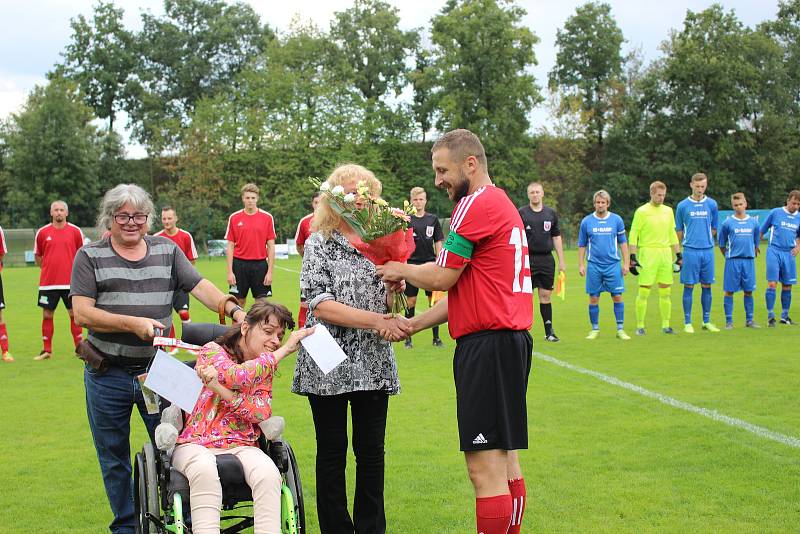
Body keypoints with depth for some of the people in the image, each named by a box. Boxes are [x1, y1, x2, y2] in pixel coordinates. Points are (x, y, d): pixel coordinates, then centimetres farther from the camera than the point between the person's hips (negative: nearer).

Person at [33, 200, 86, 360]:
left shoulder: (75, 231, 2)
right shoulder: (42, 232, 4)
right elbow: (37, 257, 13)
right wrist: (49, 266, 4)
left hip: (71, 282, -1)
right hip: (48, 282, 1)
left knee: (74, 314, 1)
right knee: (47, 315, 5)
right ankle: (47, 351, 13)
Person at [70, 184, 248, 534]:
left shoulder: (167, 250, 8)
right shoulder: (91, 256, 0)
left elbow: (199, 286, -1)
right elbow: (82, 312, -9)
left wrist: (233, 310, -20)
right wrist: (134, 324, -19)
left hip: (158, 370, 1)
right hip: (108, 376, -1)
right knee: (114, 459, 11)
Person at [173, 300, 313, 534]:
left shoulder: (264, 370, 17)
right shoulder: (212, 351, 4)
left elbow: (262, 413, -4)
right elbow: (238, 375, -19)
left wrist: (220, 389, -17)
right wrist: (285, 350, -14)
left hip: (241, 446, 3)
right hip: (196, 444, -3)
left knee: (268, 474, -29)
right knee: (205, 471, -38)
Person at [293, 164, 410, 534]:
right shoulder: (319, 244, -1)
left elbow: (391, 305, 14)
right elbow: (320, 305, -11)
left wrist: (396, 288, -9)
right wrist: (374, 320, -17)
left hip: (373, 364, 3)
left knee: (371, 451, 7)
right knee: (332, 451, 5)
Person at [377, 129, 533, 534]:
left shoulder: (477, 204, -11)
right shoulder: (502, 203, 20)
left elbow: (442, 278, -10)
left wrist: (402, 270, 9)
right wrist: (413, 324, 16)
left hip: (486, 344, -11)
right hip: (511, 338, 11)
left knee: (484, 466, -8)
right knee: (505, 461, 15)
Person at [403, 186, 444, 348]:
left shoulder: (433, 219, 6)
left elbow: (438, 242, 9)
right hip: (412, 263, -1)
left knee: (433, 300, 2)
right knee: (411, 300, 1)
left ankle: (436, 337, 9)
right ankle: (408, 337, 9)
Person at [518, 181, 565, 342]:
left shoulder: (551, 213, 11)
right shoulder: (521, 213, 1)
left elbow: (556, 237, 14)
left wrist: (561, 261, 10)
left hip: (547, 259, 3)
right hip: (527, 259, -3)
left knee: (546, 295, 5)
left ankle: (549, 331, 10)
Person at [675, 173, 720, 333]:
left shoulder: (712, 204, 6)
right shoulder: (683, 205, 0)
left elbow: (714, 228, 14)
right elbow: (679, 230, 8)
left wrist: (706, 240, 9)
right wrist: (687, 243, 7)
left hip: (708, 251, 2)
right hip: (690, 251, -2)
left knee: (706, 286, 7)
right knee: (689, 287, -1)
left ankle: (706, 321, 16)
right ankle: (687, 323, 5)